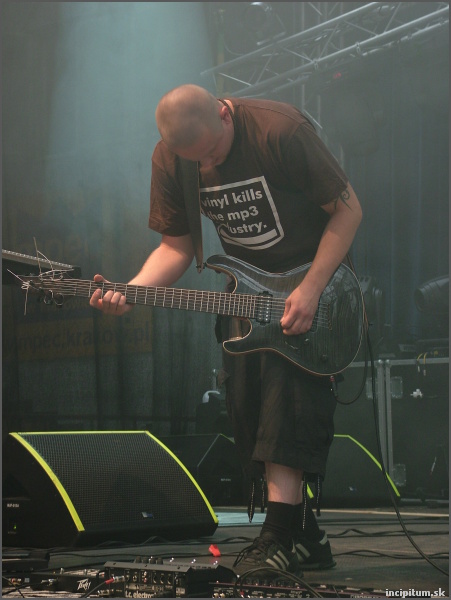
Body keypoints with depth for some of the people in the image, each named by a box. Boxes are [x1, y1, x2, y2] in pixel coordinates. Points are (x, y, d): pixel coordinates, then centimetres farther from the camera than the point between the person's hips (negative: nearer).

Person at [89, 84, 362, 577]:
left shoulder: (279, 130, -26)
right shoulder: (169, 159, -8)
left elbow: (348, 209, -18)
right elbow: (177, 244, 0)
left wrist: (310, 291, -24)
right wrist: (132, 291, -19)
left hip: (314, 279, -6)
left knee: (288, 397, -20)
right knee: (246, 406, 0)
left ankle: (281, 535, -22)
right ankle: (307, 540, 8)